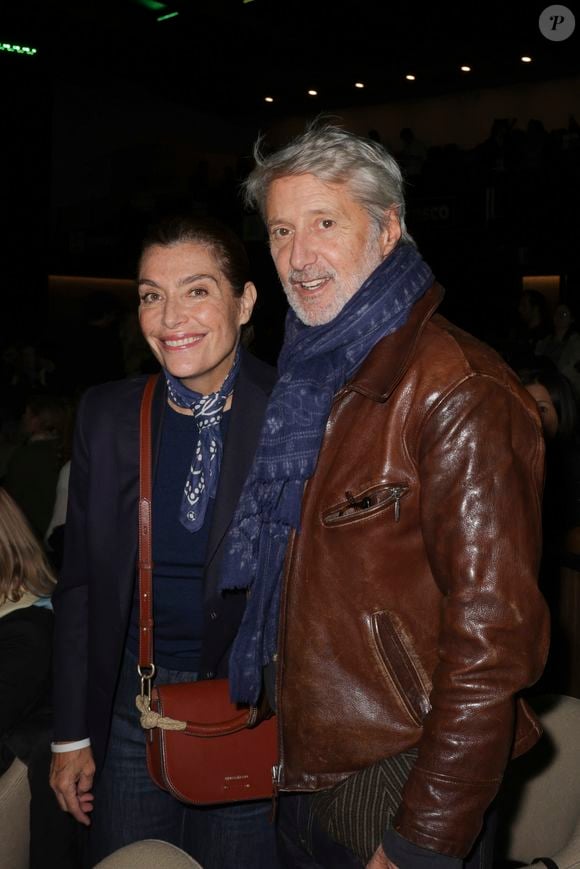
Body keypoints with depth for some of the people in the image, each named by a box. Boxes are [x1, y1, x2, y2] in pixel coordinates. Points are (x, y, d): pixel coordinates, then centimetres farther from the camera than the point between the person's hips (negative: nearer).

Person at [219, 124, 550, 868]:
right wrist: (288, 755, 9)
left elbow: (494, 636, -21)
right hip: (306, 779, 8)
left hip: (402, 789, -7)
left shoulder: (458, 392, -18)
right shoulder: (311, 377, 8)